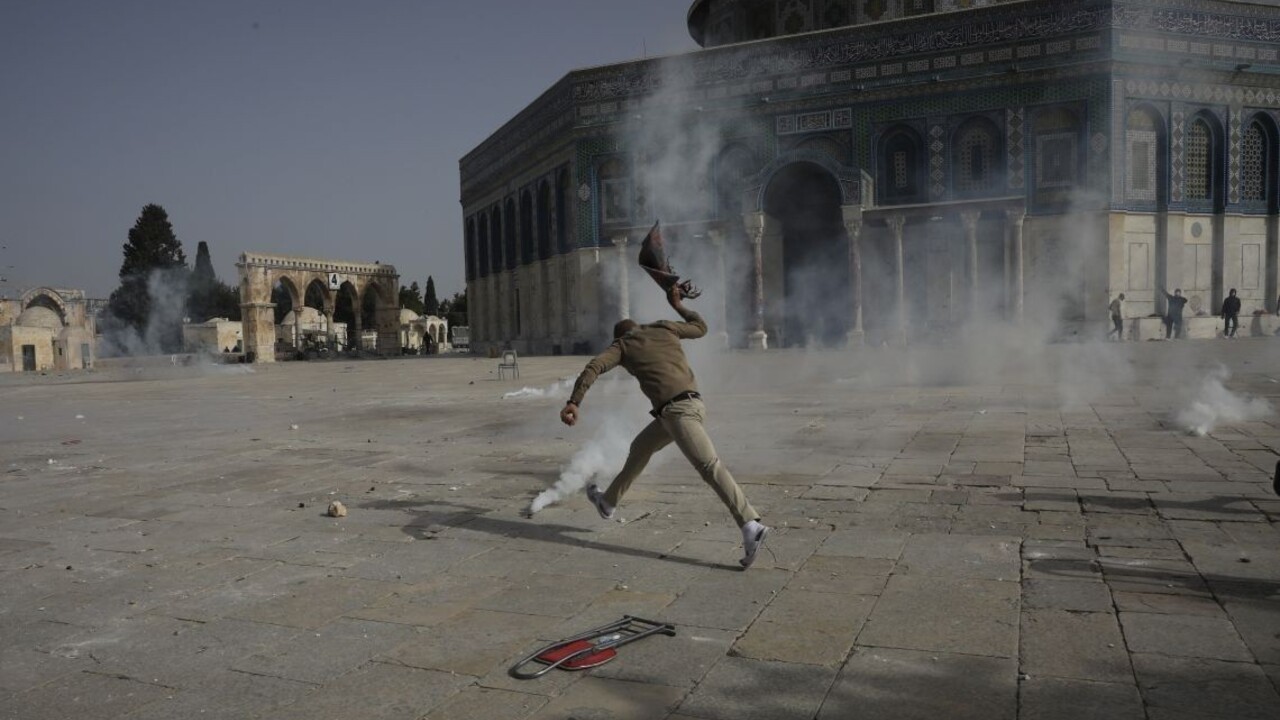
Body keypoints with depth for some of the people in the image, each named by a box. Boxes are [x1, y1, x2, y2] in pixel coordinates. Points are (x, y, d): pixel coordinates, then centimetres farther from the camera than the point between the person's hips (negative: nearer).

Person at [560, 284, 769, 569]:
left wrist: (572, 404, -17)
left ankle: (751, 526, -32)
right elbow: (701, 328, 36)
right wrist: (678, 305, 49)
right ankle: (608, 502, 38)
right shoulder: (664, 328, 20)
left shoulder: (622, 344, 8)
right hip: (692, 404, 8)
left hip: (675, 410, -8)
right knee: (640, 448, 24)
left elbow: (592, 368, -9)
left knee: (710, 468, -19)